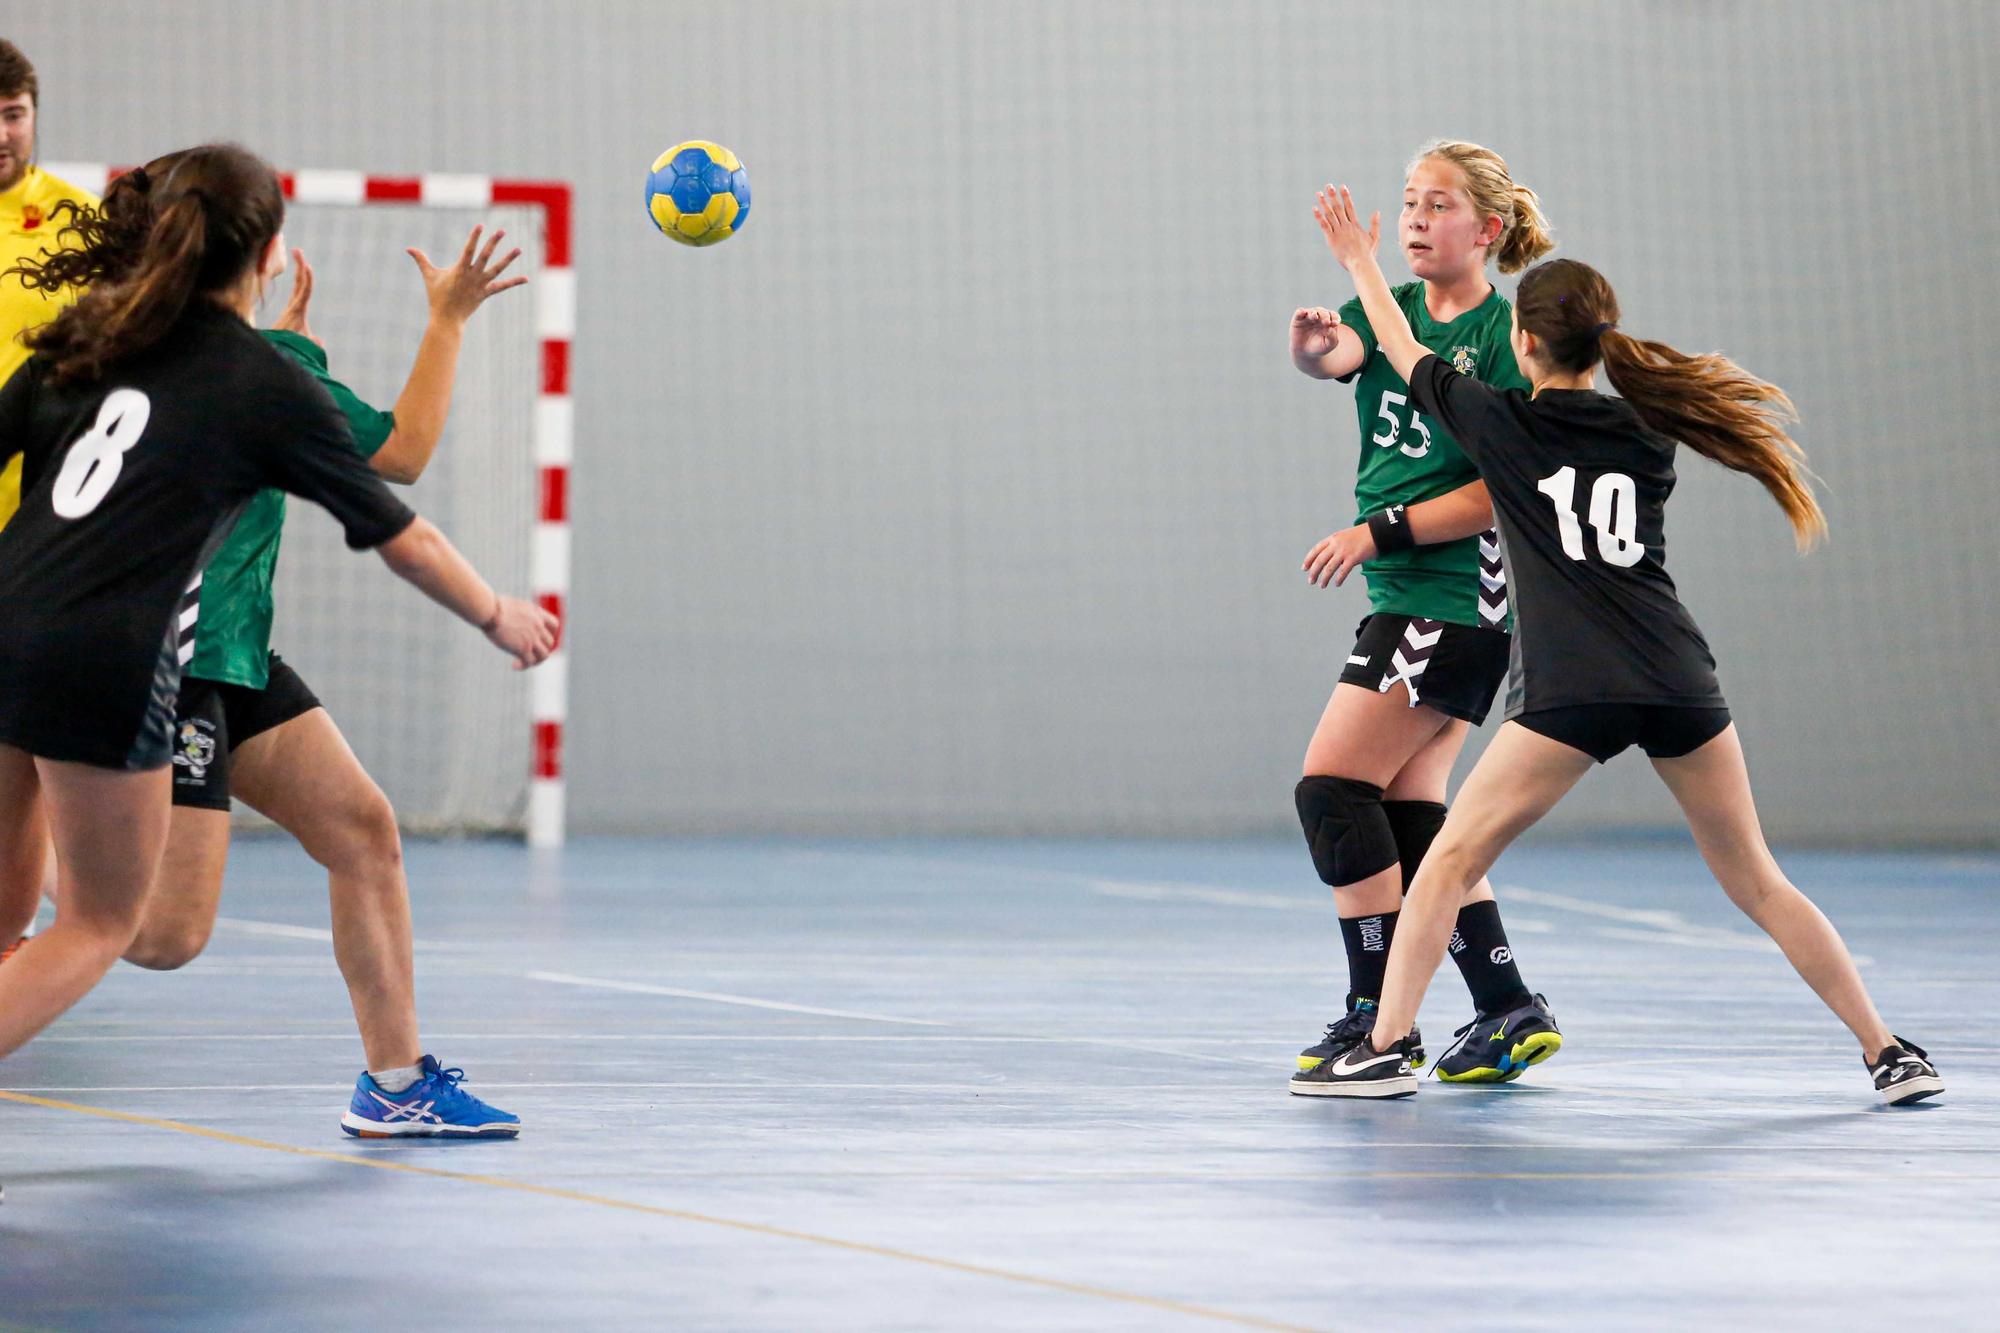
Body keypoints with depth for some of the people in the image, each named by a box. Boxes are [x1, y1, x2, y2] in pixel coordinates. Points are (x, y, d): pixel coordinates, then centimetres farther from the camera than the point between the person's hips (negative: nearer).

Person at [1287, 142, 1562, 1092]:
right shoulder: (1392, 309, 10)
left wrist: (1377, 532, -17)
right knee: (1409, 811, 8)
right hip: (1405, 595, 8)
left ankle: (1379, 1018, -9)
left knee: (1332, 786, -12)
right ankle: (1509, 1011, 13)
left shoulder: (1506, 335, -11)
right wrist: (1313, 345, -37)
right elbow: (1337, 356, -13)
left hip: (1458, 594, -8)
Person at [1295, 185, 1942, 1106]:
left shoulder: (1499, 422, 6)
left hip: (1571, 693, -4)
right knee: (1756, 883, 11)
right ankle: (1887, 1054, 9)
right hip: (1679, 684, 4)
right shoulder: (1649, 434, 14)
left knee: (1452, 858, 6)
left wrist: (1359, 262, 38)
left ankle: (1386, 1047, -2)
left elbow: (1406, 354, 22)